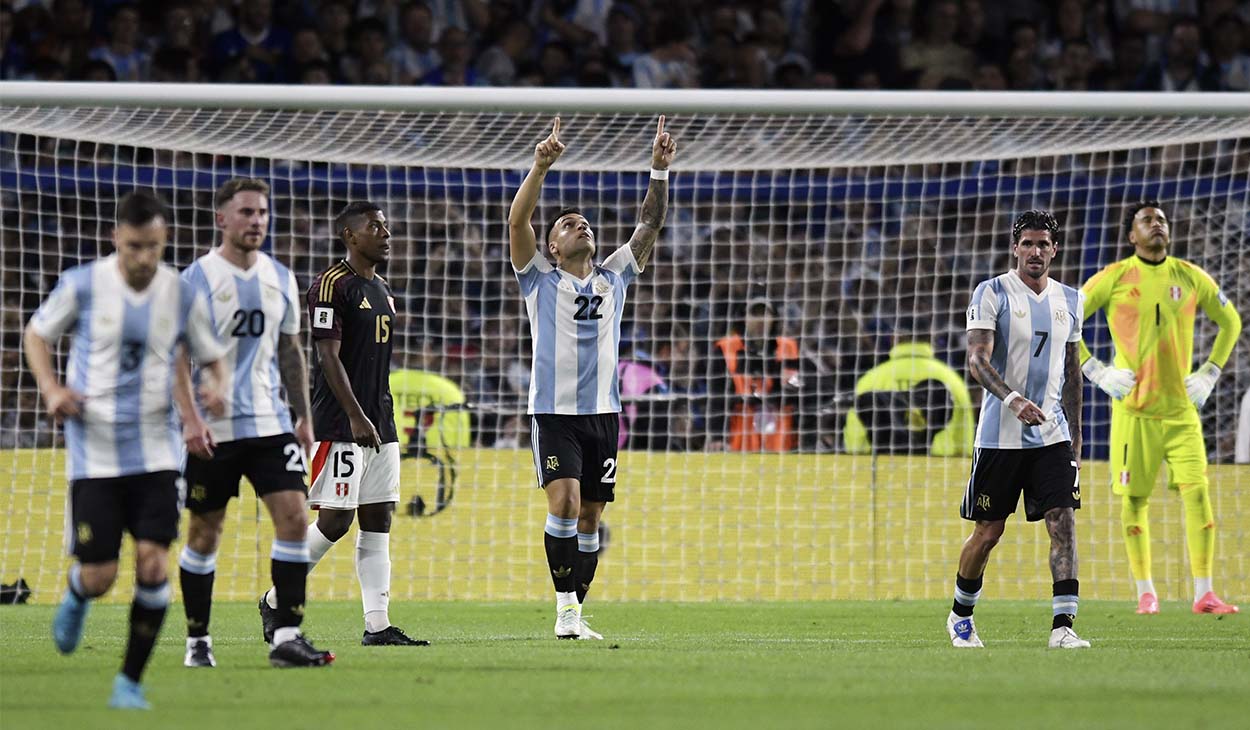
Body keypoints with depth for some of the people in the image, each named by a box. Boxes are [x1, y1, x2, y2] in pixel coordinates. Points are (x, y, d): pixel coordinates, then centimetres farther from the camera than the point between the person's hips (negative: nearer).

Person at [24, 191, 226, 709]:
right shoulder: (82, 285, -7)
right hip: (93, 452, -1)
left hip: (155, 451, 1)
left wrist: (215, 387, -13)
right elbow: (37, 334, 9)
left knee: (152, 564, -10)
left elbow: (212, 357, 10)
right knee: (99, 577, -3)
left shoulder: (182, 296, -3)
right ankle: (77, 593, 37)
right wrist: (50, 388, -8)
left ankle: (131, 681, 5)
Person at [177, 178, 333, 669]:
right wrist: (192, 420, -19)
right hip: (213, 430, -4)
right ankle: (198, 641, 15)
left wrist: (303, 416, 14)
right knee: (205, 531, 3)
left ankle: (287, 637, -8)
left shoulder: (279, 278, 10)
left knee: (294, 516, -9)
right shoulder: (196, 280, -6)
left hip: (270, 424, 4)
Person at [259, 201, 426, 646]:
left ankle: (378, 625, 2)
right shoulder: (332, 285, -10)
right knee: (335, 521, -8)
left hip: (380, 423, 9)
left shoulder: (381, 290, 17)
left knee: (378, 521, 3)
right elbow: (329, 356, -16)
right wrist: (356, 416, -23)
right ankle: (276, 602, 7)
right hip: (340, 425, -9)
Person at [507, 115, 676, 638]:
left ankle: (575, 612, 12)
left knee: (590, 517, 5)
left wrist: (660, 171, 0)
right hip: (554, 413, -4)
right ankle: (565, 607, -16)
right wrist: (540, 168, -22)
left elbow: (650, 224, 11)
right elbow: (518, 221, -10)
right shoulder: (541, 279, 3)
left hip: (603, 413, 4)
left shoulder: (613, 278, 13)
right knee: (565, 503, -20)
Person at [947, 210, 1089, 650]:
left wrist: (1075, 439, 17)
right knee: (988, 532, 4)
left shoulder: (1069, 301, 12)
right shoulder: (992, 294, -5)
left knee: (1064, 523, -11)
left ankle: (1063, 625, -15)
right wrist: (1013, 400, -31)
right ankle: (961, 615, 26)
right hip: (1000, 435, -4)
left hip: (1052, 434, 4)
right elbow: (977, 360, -15)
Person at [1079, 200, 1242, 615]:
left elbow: (1230, 321, 20)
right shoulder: (1115, 278, -3)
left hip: (1180, 409, 2)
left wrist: (1210, 373, 9)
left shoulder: (1190, 278, 5)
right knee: (1134, 500, 1)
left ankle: (1204, 593, -9)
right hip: (1134, 410, -2)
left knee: (1198, 492, -10)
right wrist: (1095, 372, -5)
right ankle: (1145, 593, 13)